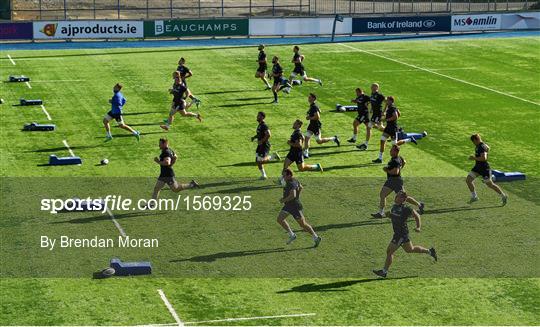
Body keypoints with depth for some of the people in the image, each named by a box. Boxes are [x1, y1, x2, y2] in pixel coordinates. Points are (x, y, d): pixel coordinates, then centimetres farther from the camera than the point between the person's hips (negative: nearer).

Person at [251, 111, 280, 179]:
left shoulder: (264, 126, -18)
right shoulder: (259, 125, 12)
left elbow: (268, 135, -28)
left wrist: (261, 141, -23)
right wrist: (254, 137, 11)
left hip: (265, 145, -10)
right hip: (260, 145, 10)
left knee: (261, 161, -10)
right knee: (257, 161, 8)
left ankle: (273, 156, 8)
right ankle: (263, 175, 16)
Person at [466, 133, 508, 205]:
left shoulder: (482, 147, -22)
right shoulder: (478, 146, 7)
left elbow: (484, 158, -34)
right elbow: (487, 148, 28)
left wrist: (474, 158, -26)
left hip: (484, 168, -10)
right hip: (477, 167, 10)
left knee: (490, 184, 0)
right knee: (468, 180, 2)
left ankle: (503, 196, 16)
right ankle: (474, 197, 14)